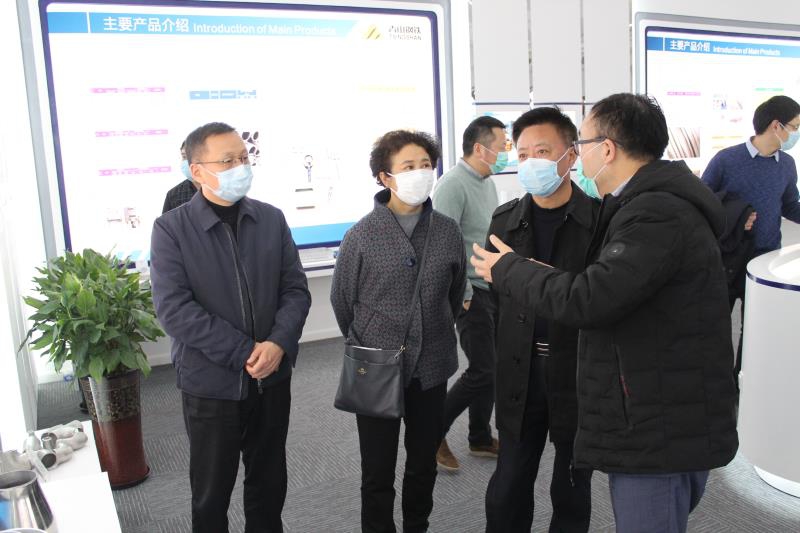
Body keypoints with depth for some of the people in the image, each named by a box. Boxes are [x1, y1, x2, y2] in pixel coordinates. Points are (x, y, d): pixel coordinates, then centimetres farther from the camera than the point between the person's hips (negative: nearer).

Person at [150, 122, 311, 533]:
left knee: (269, 482, 18)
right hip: (210, 383, -3)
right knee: (212, 489, 14)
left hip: (273, 378, 3)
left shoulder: (271, 219, 2)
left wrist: (278, 343, -17)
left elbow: (295, 289, 1)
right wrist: (244, 353, -19)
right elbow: (173, 308, -16)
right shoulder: (171, 229, -9)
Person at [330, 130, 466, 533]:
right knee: (378, 472, 10)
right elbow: (342, 300, 1)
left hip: (431, 367, 3)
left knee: (424, 464, 19)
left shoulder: (448, 231, -2)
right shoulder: (362, 235, -10)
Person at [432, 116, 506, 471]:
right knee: (483, 371, -6)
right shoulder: (453, 185, -16)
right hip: (471, 292, -9)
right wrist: (462, 295, -18)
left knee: (490, 367, 13)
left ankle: (480, 438, 28)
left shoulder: (486, 183, 14)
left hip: (492, 288, 9)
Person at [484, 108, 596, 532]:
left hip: (581, 374, -2)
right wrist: (503, 365, 6)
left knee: (571, 493, 15)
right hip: (521, 374, 2)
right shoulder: (504, 221, 3)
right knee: (507, 492, 11)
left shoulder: (602, 219, -7)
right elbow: (497, 300, 7)